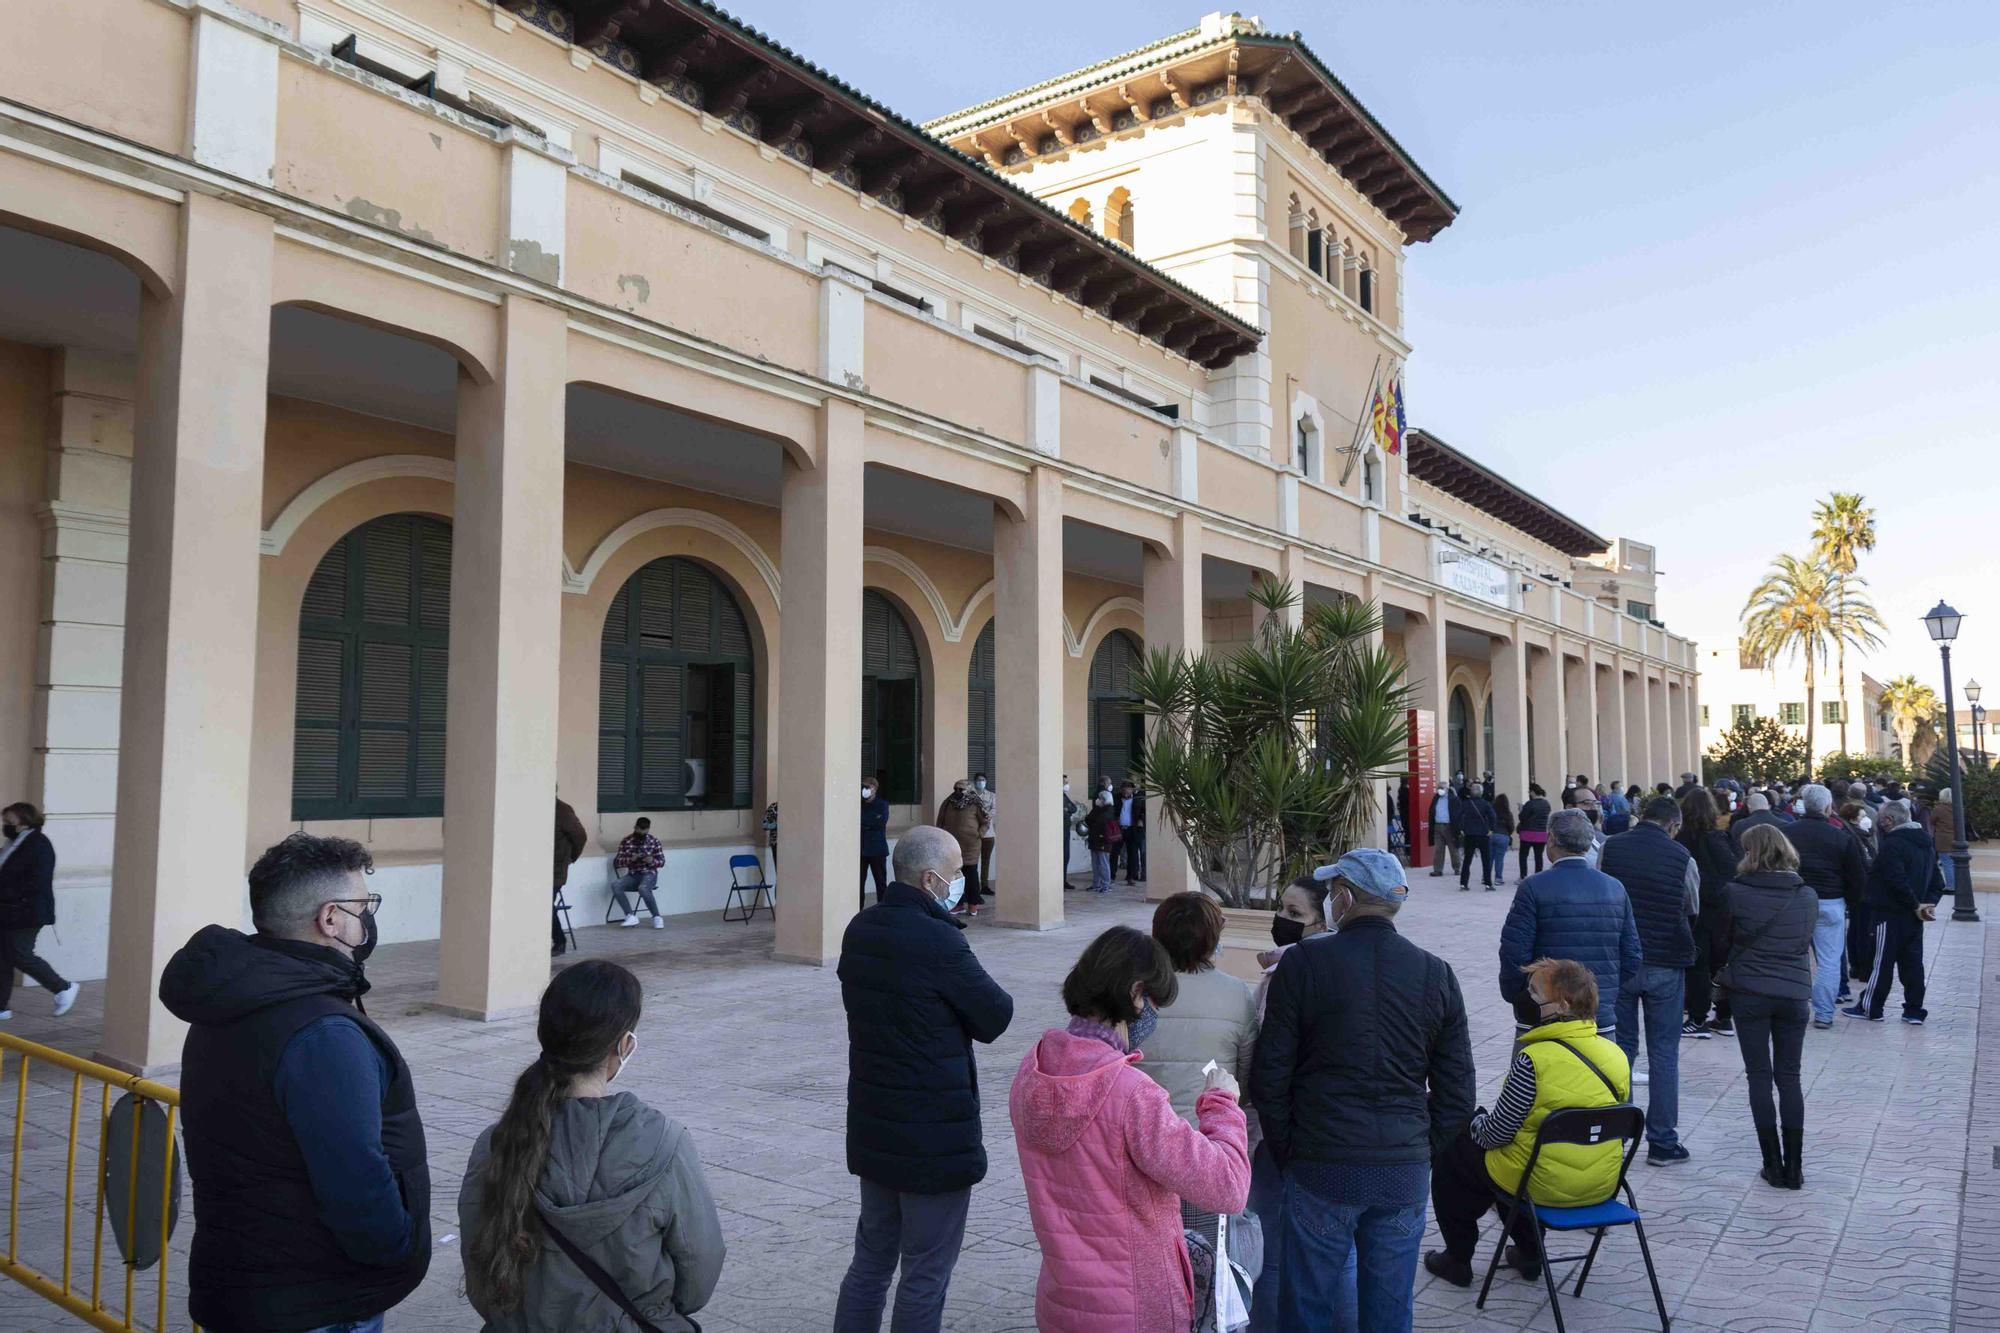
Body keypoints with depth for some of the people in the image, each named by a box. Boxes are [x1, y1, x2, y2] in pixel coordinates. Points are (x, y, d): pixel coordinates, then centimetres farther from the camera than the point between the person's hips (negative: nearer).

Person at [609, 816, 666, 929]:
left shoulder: (654, 841, 0)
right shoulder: (625, 841, 2)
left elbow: (662, 861, 2)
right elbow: (617, 862, 0)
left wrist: (652, 861, -20)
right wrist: (630, 859, -19)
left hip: (649, 874, -3)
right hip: (632, 875, 3)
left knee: (643, 888, -37)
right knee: (615, 885, -27)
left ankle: (657, 917, -20)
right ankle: (631, 916, -22)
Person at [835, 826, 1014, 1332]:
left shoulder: (860, 930, 2)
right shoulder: (938, 942, -23)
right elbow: (995, 1018, -14)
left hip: (873, 1127, 8)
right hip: (936, 1134, -8)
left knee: (870, 1261, 21)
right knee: (925, 1276, 7)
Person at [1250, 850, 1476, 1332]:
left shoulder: (1303, 963, -7)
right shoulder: (1436, 974, 3)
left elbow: (1269, 1076, -7)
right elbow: (1458, 1093, 5)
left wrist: (1286, 1154, 4)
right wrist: (1421, 1152, 14)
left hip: (1322, 1167, -3)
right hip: (1406, 1174, 3)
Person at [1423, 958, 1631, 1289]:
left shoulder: (1534, 1060, -24)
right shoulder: (1616, 1053, -3)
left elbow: (1496, 1133, -18)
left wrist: (1476, 1122, 6)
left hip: (1545, 1185, -7)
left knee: (1450, 1157, 16)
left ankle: (1457, 1259, 25)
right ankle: (1528, 1253, 36)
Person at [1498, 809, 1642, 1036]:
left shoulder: (1534, 887, -10)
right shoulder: (1616, 889, 6)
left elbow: (1514, 954, -13)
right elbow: (1633, 958, 8)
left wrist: (1514, 996, 3)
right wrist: (1607, 997, 16)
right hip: (1601, 1021, 4)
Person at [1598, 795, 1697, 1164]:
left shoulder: (1610, 848, -4)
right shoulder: (1682, 857, -5)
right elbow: (1693, 911, 7)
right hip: (1666, 966, -1)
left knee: (1619, 1048, 11)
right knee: (1664, 1053, 7)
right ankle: (1662, 1142, 11)